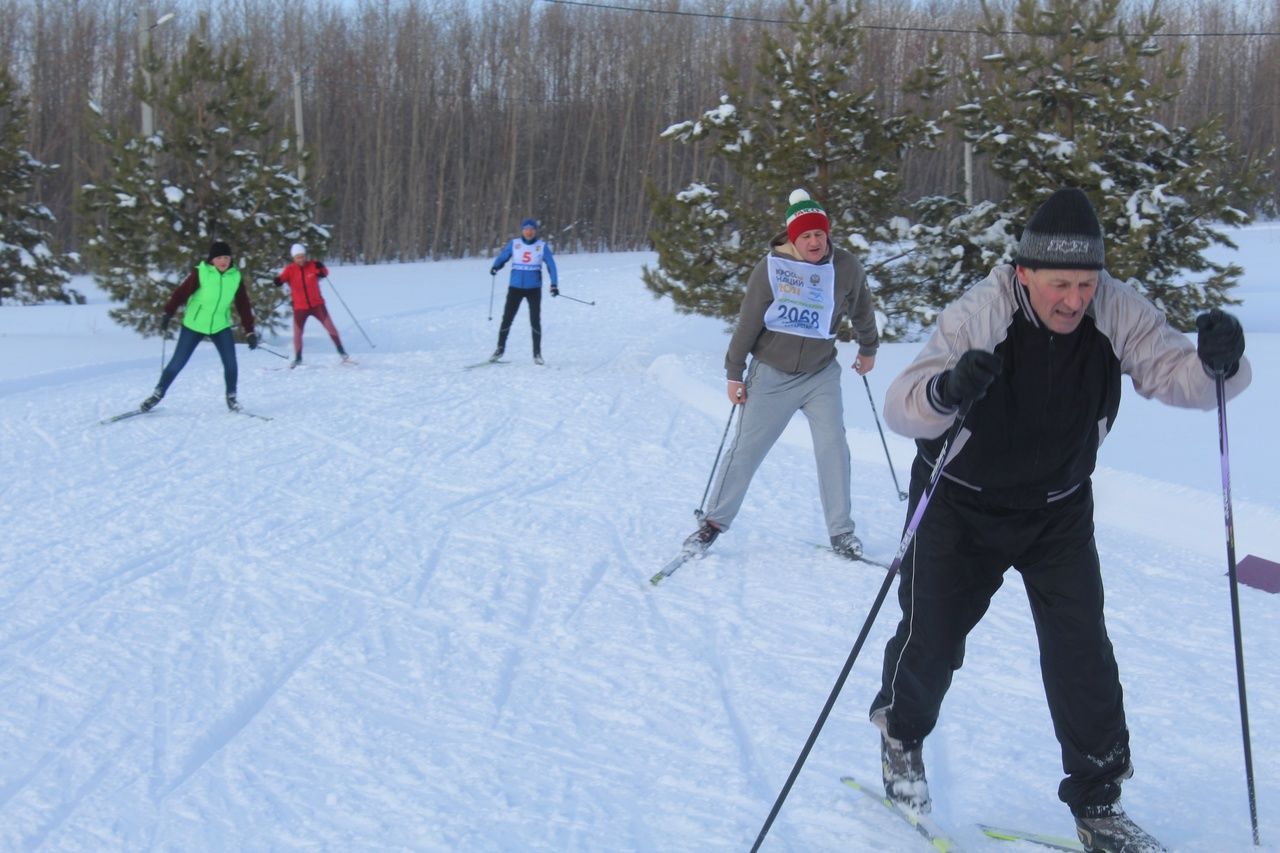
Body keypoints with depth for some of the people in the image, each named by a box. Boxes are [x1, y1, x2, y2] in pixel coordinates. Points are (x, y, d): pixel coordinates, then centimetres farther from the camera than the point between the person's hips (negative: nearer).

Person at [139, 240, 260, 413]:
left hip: (220, 326, 2)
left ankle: (231, 397, 12)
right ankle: (158, 394, 17)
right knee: (177, 363, 0)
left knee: (231, 363, -9)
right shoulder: (200, 273, -14)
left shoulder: (235, 277, -3)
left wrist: (250, 331, 0)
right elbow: (180, 293, -17)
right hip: (194, 325, -2)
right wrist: (168, 314, -27)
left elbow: (243, 305, 2)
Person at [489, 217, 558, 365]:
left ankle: (537, 353, 8)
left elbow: (551, 265, -2)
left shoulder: (542, 246, -2)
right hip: (515, 287, 1)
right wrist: (495, 267, -17)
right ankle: (500, 348, 14)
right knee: (507, 318, 0)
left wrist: (554, 284, -13)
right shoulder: (514, 244, 0)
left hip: (534, 289, -1)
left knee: (535, 321, -3)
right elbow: (502, 257, 4)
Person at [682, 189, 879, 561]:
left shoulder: (846, 268, -7)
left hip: (821, 374, 2)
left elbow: (862, 311, 12)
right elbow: (748, 322, -6)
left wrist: (868, 349, 24)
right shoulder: (771, 267, -13)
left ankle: (841, 531, 7)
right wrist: (734, 373, -3)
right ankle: (714, 522, 15)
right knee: (746, 449, 3)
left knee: (833, 448, -6)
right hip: (771, 374, -1)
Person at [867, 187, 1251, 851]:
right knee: (932, 640, 5)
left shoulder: (1118, 312, -19)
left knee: (1082, 652, -4)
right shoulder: (977, 315, -28)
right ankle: (901, 737, 37)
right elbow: (901, 408, -36)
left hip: (1058, 510, 2)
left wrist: (1216, 362, -44)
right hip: (961, 504, -2)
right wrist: (945, 391, -59)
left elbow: (1175, 375, -21)